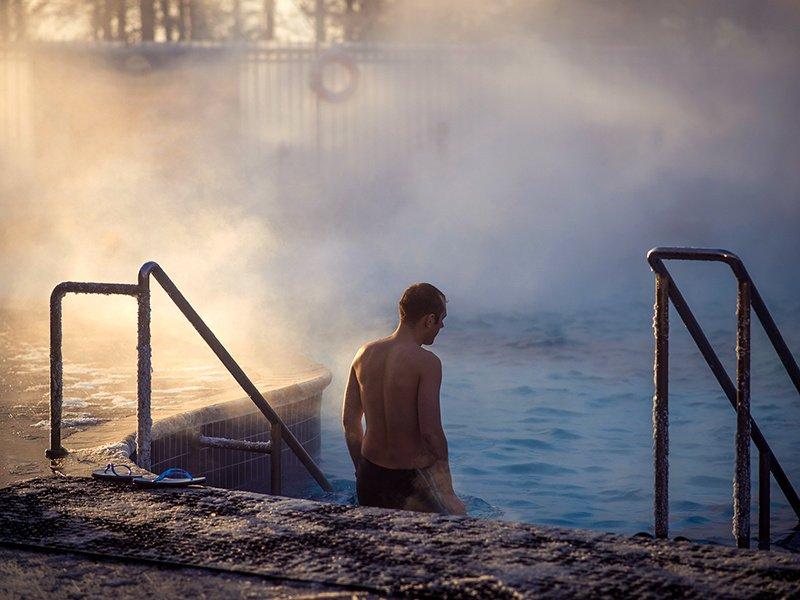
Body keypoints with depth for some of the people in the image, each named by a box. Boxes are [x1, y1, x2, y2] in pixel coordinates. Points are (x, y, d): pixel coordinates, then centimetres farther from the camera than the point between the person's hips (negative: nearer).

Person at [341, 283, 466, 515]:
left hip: (369, 478, 6)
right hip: (410, 479, -6)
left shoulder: (365, 354, 5)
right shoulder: (427, 362, -14)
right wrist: (447, 492, -10)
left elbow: (349, 421, 10)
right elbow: (431, 432, -18)